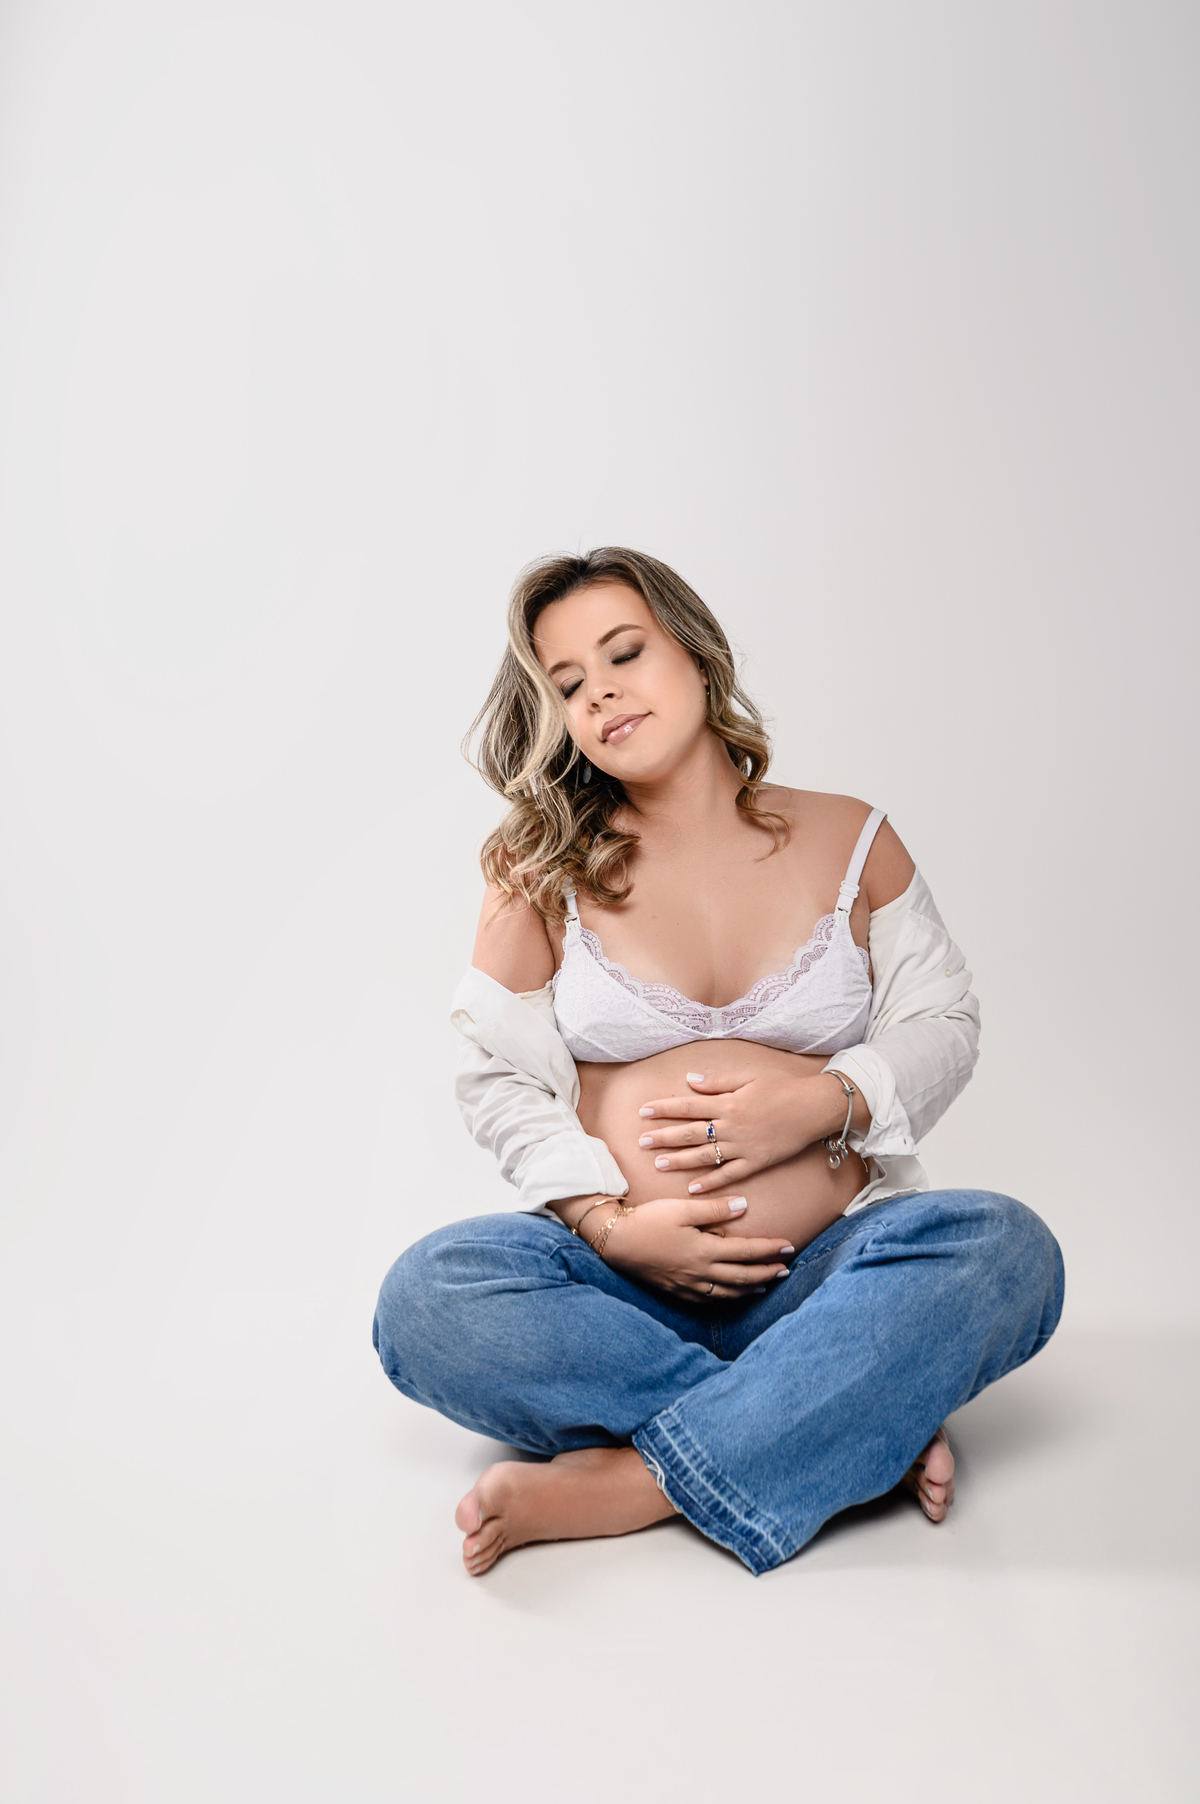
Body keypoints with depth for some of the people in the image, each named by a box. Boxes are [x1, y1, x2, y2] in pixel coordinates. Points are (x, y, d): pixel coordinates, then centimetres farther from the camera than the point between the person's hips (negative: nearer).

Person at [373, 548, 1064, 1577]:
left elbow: (942, 1022, 10)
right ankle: (860, 1429, -23)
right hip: (622, 1280, 1)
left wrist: (825, 1102, -12)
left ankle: (627, 1484, -28)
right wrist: (607, 1224, -12)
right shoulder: (542, 872, 5)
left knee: (1006, 1250, -29)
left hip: (827, 1267, 0)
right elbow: (500, 1079, 5)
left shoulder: (849, 840, 7)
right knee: (427, 1299, -29)